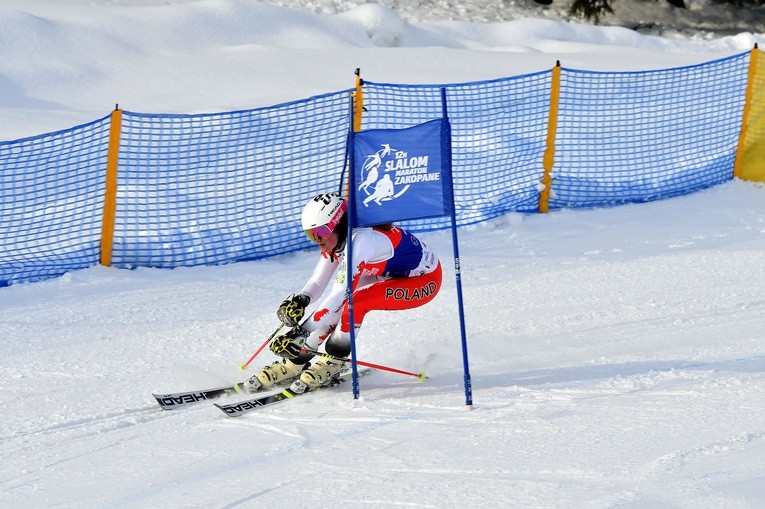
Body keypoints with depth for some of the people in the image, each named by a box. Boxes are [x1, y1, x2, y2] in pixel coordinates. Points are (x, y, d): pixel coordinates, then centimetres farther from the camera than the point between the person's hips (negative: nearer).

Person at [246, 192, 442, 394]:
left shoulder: (360, 240, -34)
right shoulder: (334, 239, -8)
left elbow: (340, 293, -38)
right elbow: (317, 282, -1)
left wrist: (302, 333, -41)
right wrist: (299, 300, -24)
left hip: (425, 280, -8)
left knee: (354, 303, -27)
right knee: (339, 304, -7)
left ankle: (332, 363, -10)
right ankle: (294, 364, 1)